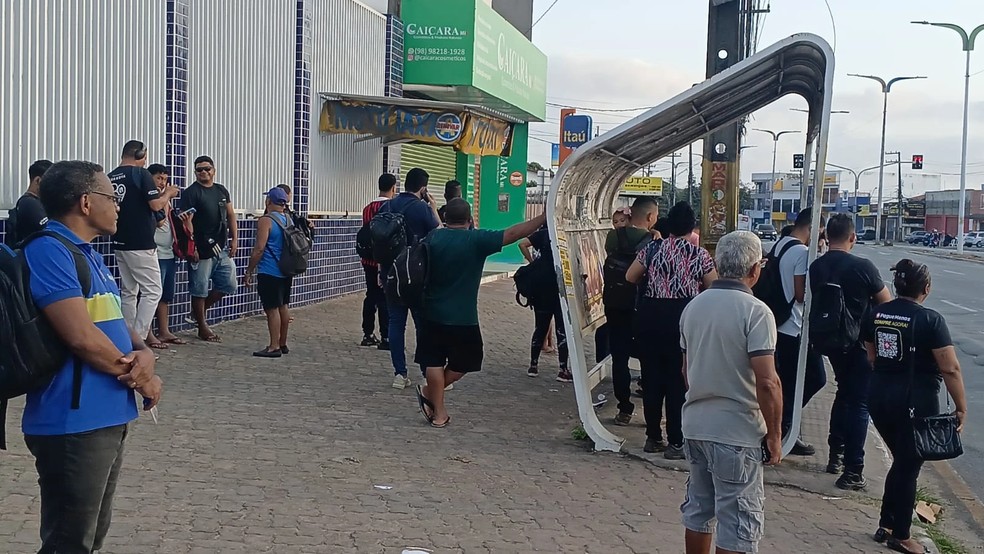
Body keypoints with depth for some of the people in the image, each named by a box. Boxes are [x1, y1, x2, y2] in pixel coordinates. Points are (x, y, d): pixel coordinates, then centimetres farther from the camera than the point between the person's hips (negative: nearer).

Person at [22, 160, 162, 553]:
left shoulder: (88, 254, 16)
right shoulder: (48, 250, -16)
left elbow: (114, 321, 19)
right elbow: (82, 336, -23)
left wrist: (144, 353, -5)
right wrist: (142, 379, -9)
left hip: (108, 416, 10)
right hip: (75, 423, -10)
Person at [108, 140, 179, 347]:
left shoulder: (110, 178, 9)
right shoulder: (141, 174, -10)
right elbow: (156, 205, -15)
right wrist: (168, 194, 4)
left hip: (119, 243, 7)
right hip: (141, 244, -7)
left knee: (129, 291, 14)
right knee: (153, 291, -2)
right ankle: (138, 339, -10)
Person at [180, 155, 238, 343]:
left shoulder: (222, 191, 14)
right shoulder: (191, 192, -6)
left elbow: (231, 216, 17)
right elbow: (187, 221, -13)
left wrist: (234, 239, 7)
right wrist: (191, 247, -19)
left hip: (222, 248, 7)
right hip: (202, 249, -7)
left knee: (228, 284, 9)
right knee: (200, 288, 1)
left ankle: (200, 310, 27)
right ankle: (202, 326, 12)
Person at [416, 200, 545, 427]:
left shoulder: (432, 238, 1)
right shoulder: (477, 239, -13)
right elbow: (513, 234, -18)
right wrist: (545, 218, -15)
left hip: (433, 314, 4)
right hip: (463, 318, -4)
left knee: (435, 362, 8)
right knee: (463, 363, 15)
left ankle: (439, 412, 13)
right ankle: (430, 393, 19)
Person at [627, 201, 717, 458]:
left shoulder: (653, 248, 3)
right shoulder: (700, 254, -3)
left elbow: (630, 277, 10)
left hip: (650, 314, 3)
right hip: (683, 316, -3)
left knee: (652, 377, 11)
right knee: (679, 379, 3)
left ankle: (653, 437, 20)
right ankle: (675, 442, 6)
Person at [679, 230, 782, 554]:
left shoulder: (694, 306, 5)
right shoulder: (755, 311, -16)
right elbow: (767, 382, -21)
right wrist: (774, 435, -10)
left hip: (695, 424, 7)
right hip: (737, 432, -7)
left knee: (698, 509, 20)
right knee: (739, 523, 4)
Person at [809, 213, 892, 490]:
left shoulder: (816, 267, -4)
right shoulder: (862, 267, -19)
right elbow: (886, 302, -8)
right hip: (860, 343, -5)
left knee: (844, 393, 24)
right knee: (860, 402, 0)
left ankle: (835, 456, 30)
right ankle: (852, 471, -2)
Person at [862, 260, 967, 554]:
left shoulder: (875, 315, 2)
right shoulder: (930, 320, -14)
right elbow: (950, 369, -16)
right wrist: (961, 408, -8)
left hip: (879, 397, 6)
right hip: (915, 403, -5)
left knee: (901, 461, 21)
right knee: (909, 466, 8)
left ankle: (885, 525, 27)